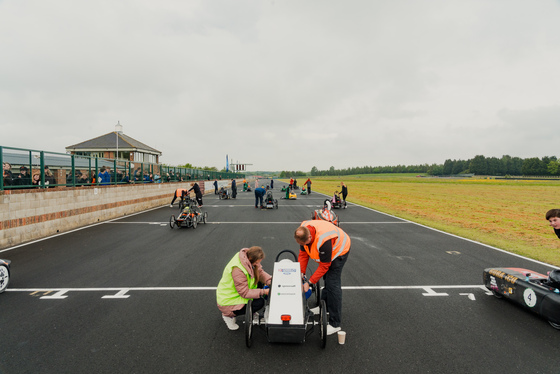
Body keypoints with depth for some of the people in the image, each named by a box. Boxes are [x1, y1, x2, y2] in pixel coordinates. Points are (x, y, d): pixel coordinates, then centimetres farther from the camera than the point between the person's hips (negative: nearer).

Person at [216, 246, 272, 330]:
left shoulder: (248, 260, -10)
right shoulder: (238, 270, -35)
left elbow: (260, 272, 0)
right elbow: (244, 292, -29)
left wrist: (270, 281, -17)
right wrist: (263, 292, -29)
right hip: (228, 301, -9)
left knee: (259, 284, -4)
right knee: (260, 303, -15)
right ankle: (229, 315, 0)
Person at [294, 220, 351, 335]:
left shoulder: (323, 240, -42)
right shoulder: (303, 232, -20)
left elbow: (324, 265, -30)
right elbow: (303, 254, -8)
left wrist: (310, 281, -26)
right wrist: (301, 273, -10)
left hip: (339, 250, -8)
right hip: (325, 251, 8)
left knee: (332, 283, -12)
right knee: (327, 278, 19)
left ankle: (335, 324, -7)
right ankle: (325, 307, 39)